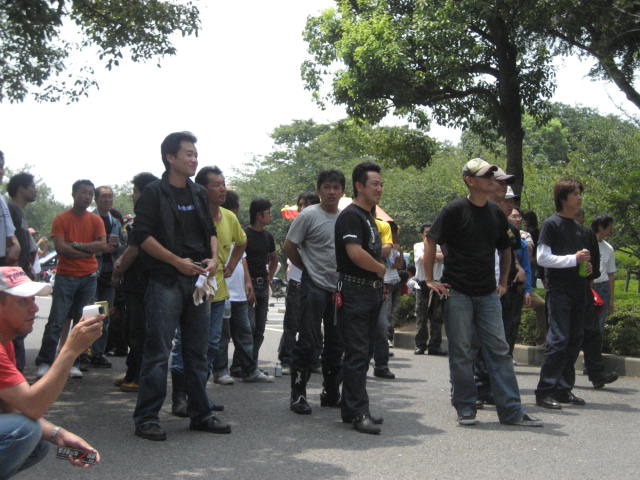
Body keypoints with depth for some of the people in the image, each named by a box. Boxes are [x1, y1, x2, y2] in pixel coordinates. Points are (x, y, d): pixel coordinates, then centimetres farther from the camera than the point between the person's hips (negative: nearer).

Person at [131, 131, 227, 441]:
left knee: (198, 351, 11)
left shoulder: (199, 194, 17)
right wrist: (177, 261, -16)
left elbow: (211, 230, 20)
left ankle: (200, 414, 19)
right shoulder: (154, 193, -3)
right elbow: (142, 235, -10)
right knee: (157, 351, -6)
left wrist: (213, 258, 1)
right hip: (165, 282, -6)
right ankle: (146, 418, 1)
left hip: (198, 279, 7)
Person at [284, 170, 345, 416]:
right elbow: (288, 246, -5)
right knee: (307, 342, -5)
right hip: (314, 287, -6)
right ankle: (297, 394, 3)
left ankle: (331, 393, 23)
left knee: (336, 344, 12)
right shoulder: (309, 215, -7)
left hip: (339, 288, 6)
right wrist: (308, 269, 1)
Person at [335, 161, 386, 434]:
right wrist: (381, 268, -8)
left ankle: (351, 409, 20)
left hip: (372, 292, 10)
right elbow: (355, 253, -23)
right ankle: (358, 413, -7)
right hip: (354, 291, -10)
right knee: (357, 354, -9)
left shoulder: (369, 217, 19)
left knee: (361, 353, 12)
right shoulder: (350, 215, -12)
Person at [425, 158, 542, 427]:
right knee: (462, 352, 1)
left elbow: (505, 250, 23)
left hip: (488, 294, 5)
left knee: (499, 350, 4)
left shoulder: (496, 213, 10)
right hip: (457, 293, -5)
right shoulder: (454, 210, -6)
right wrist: (430, 280, -5)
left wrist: (503, 283, 16)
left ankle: (512, 411, 8)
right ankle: (465, 408, 13)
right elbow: (431, 243, -2)